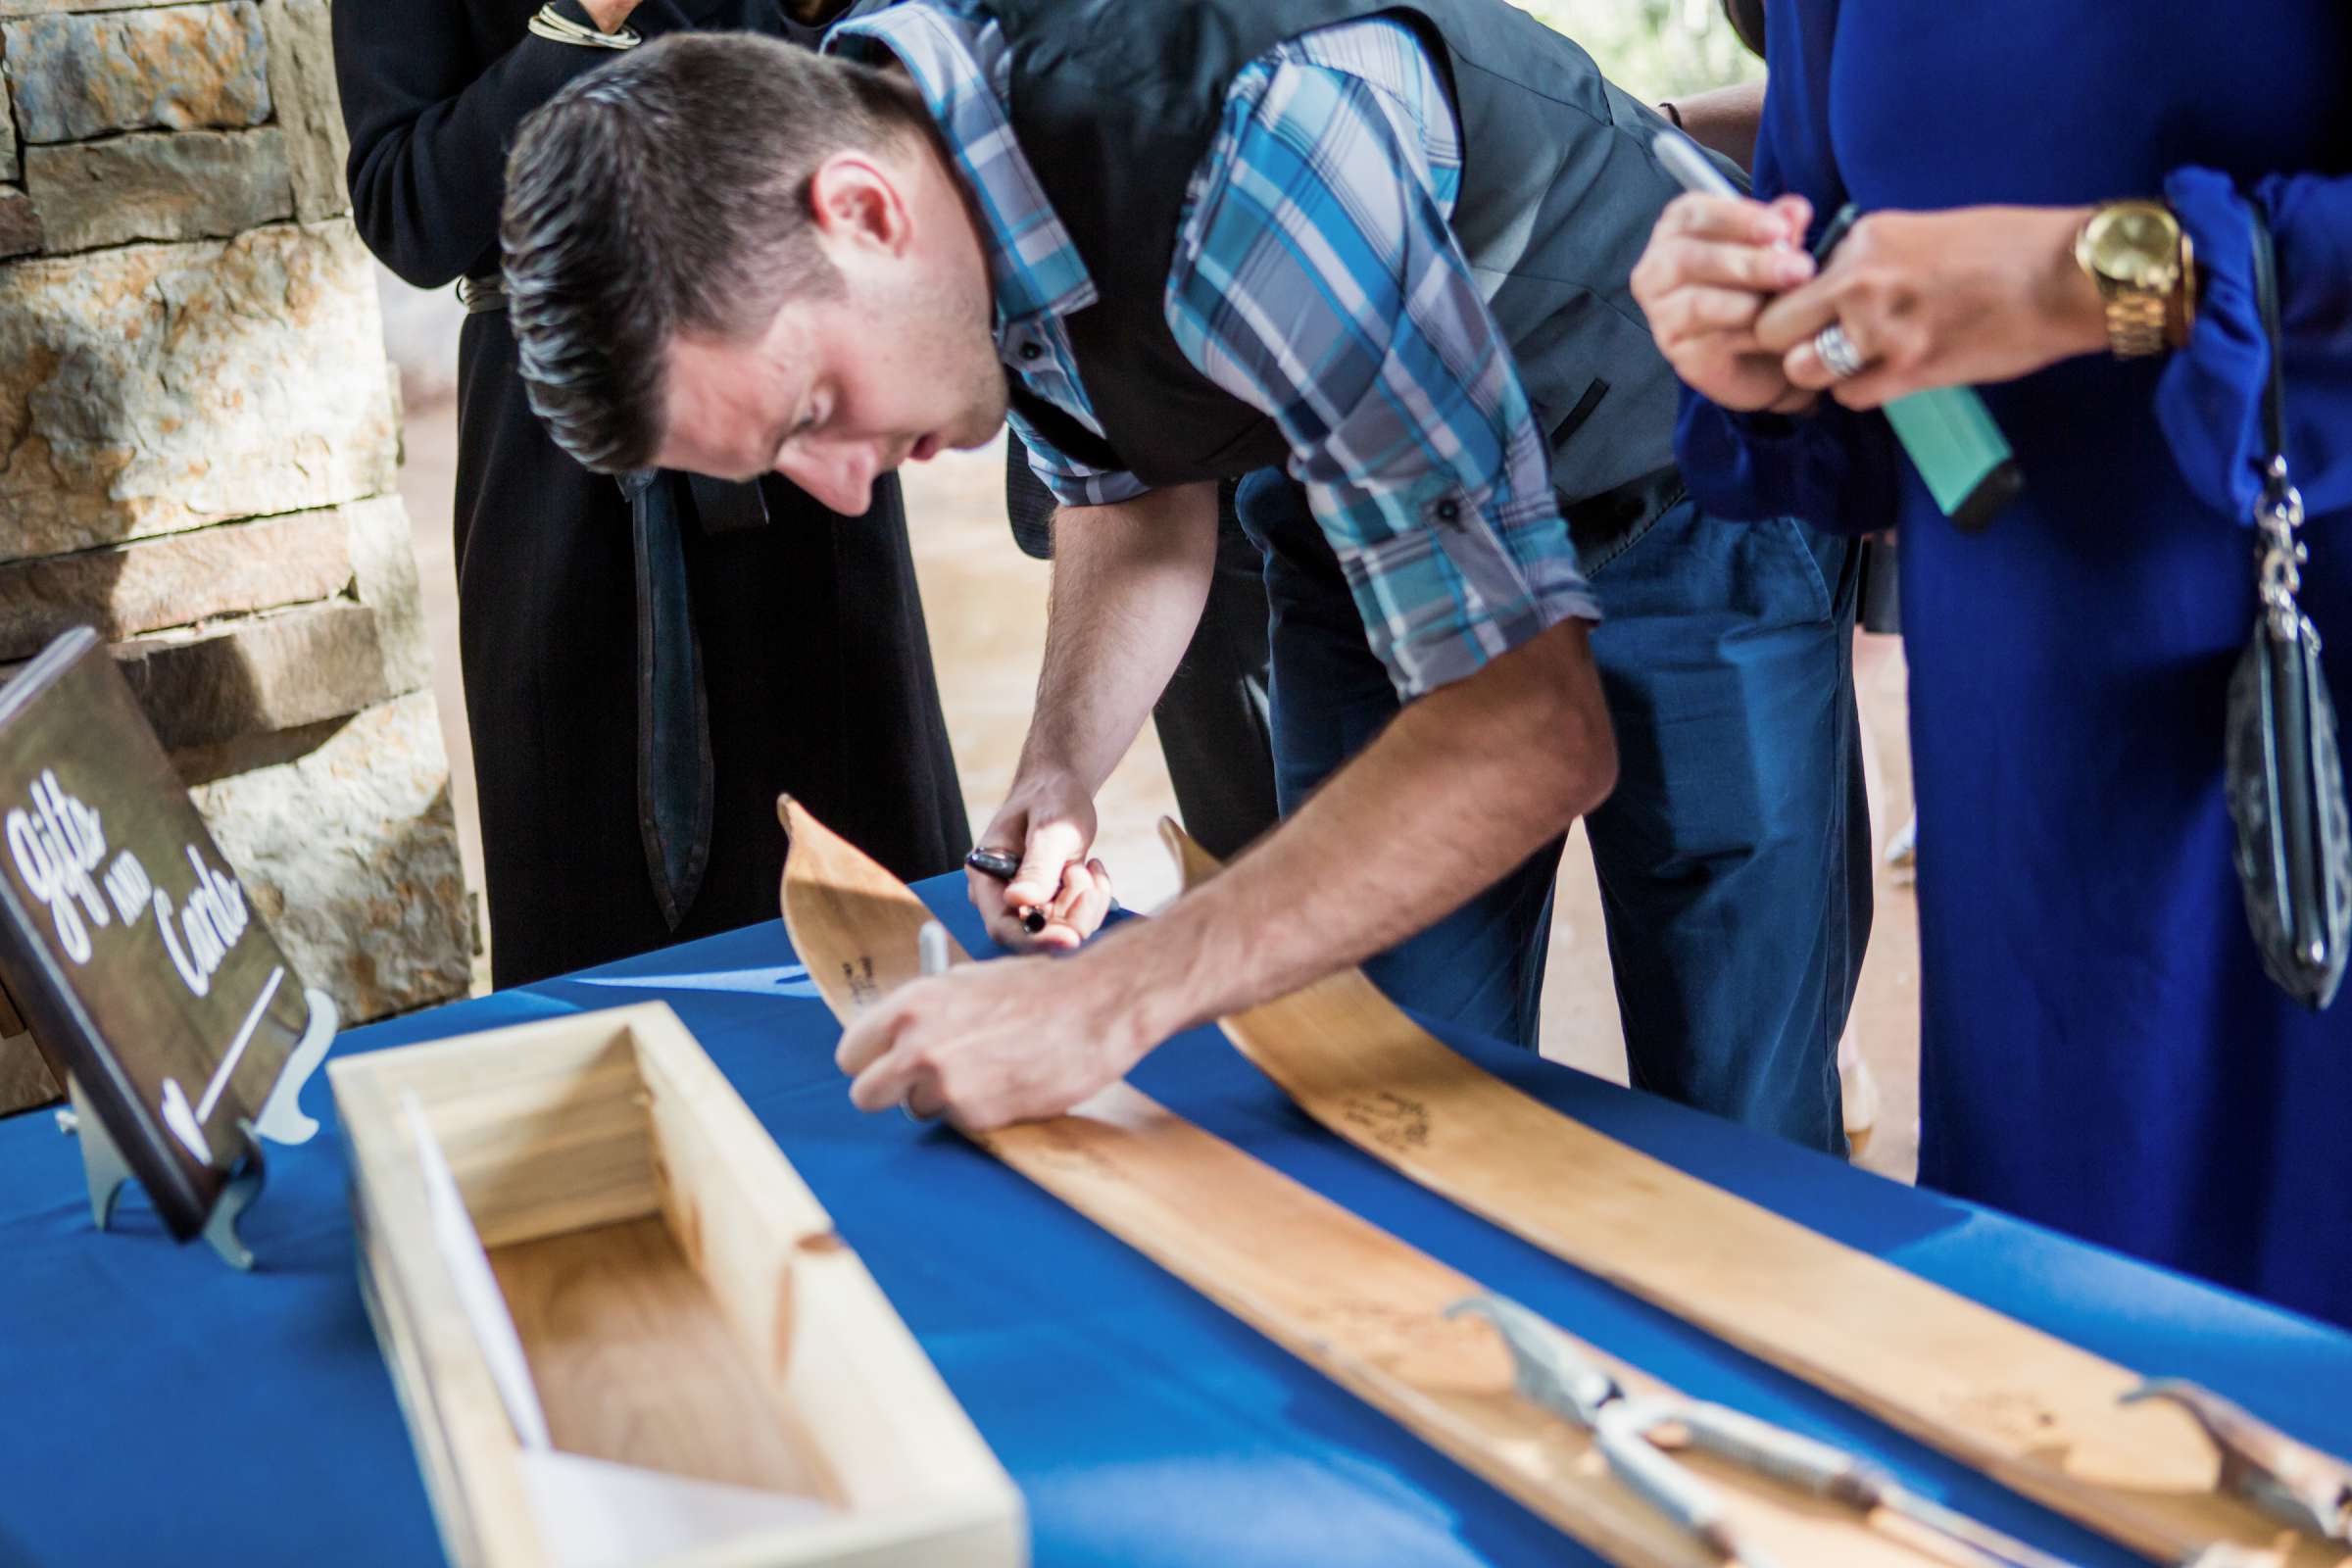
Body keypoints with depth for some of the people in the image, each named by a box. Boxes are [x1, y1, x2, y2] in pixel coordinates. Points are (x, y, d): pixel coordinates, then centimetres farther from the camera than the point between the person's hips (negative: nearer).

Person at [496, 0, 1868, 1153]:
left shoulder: (1255, 150, -40)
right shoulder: (862, 113, -13)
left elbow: (1528, 735, -38)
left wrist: (1107, 1004, -39)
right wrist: (1061, 769, -12)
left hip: (1692, 514, -6)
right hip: (1377, 523, 6)